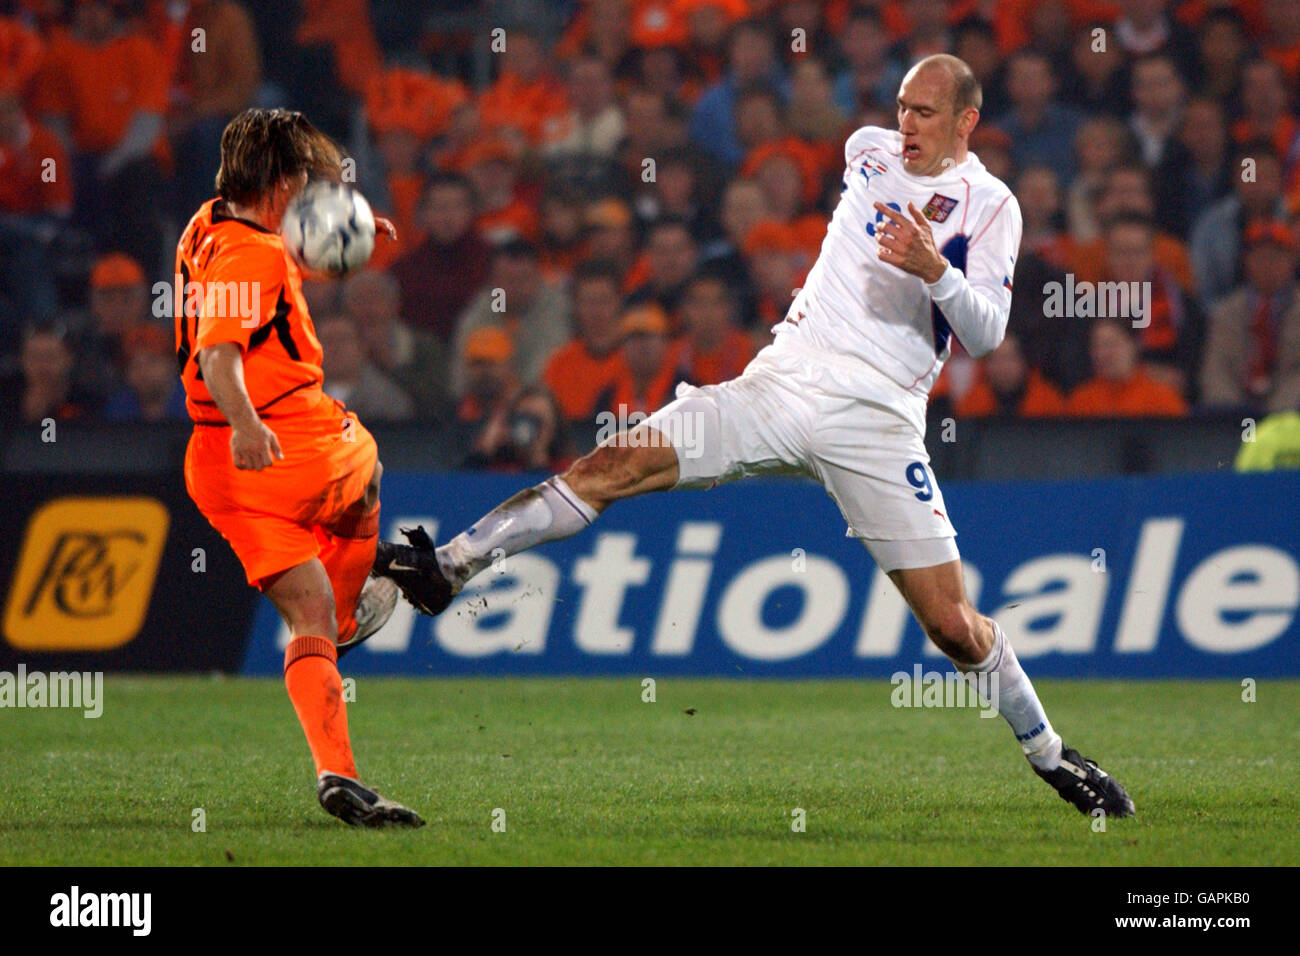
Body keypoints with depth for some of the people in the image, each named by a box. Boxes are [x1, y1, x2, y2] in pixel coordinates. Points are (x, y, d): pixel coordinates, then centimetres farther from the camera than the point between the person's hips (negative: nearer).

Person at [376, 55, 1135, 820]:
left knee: (952, 624, -8)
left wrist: (935, 271, -23)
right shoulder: (868, 150, 13)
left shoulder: (990, 205, 0)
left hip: (875, 423, -4)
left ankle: (1048, 752, 13)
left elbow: (987, 334, -8)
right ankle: (448, 566, -12)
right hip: (782, 383, 4)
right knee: (618, 463, -13)